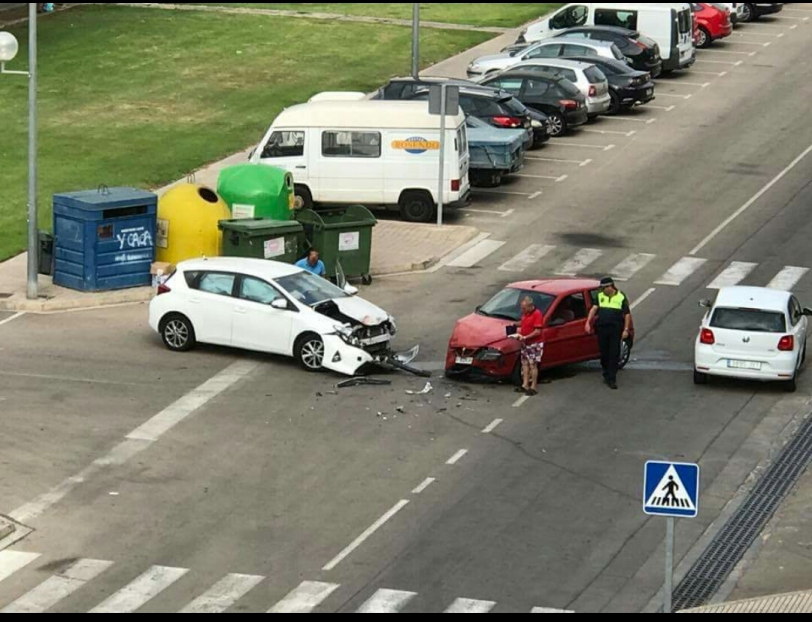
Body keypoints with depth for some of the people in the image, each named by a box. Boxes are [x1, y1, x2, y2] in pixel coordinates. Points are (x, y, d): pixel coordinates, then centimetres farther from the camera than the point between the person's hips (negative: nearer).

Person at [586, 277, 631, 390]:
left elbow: (627, 314, 2)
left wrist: (626, 330, -5)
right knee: (604, 354, 8)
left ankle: (612, 379, -6)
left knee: (614, 354, -6)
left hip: (615, 330, -3)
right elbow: (594, 309, -1)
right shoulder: (600, 296, 9)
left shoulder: (621, 297, 1)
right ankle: (606, 374, 25)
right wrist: (588, 322, -14)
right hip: (602, 329, 3)